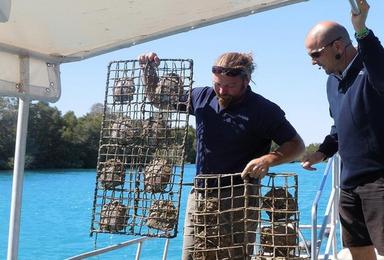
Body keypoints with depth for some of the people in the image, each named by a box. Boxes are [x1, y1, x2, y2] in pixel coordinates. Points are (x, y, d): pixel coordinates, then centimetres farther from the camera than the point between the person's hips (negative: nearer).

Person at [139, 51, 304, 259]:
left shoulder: (264, 110, -6)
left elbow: (297, 145, -5)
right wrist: (150, 70, 3)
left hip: (240, 197, -4)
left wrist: (267, 160, -22)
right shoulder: (202, 97, 7)